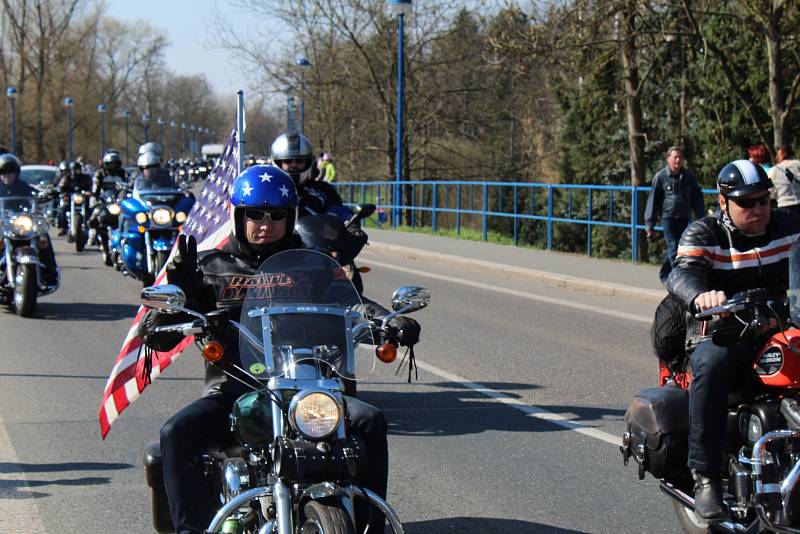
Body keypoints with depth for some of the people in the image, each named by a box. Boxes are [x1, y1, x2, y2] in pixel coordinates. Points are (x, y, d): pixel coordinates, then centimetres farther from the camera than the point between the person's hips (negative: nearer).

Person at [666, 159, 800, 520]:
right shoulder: (704, 233, 0)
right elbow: (682, 274, -18)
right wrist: (700, 296, -42)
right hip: (721, 336, -3)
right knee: (711, 365, -35)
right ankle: (705, 477, -33)